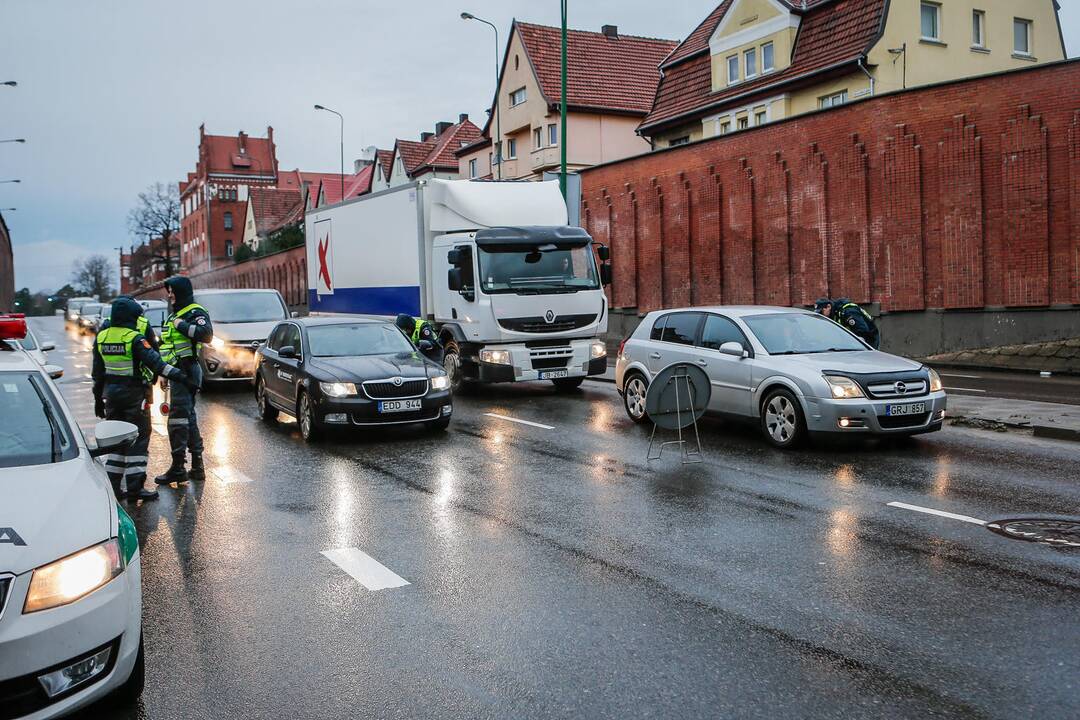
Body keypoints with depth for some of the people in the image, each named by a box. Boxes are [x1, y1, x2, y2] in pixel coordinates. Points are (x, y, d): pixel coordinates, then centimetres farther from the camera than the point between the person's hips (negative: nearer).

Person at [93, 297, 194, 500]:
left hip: (111, 393, 7)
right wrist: (178, 375, -22)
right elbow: (154, 361, -22)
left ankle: (113, 485, 16)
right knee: (138, 438, 1)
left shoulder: (101, 337, 7)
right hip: (133, 394, -7)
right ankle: (135, 486, -1)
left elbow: (97, 373, 13)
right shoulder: (135, 339, -14)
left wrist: (98, 398, 19)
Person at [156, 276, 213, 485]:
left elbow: (207, 334, -28)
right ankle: (197, 466, 17)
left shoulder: (195, 312, -9)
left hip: (186, 370, -11)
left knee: (178, 416, -11)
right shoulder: (175, 314, 23)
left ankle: (178, 467, -8)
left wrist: (182, 325, -20)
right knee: (188, 417, 12)